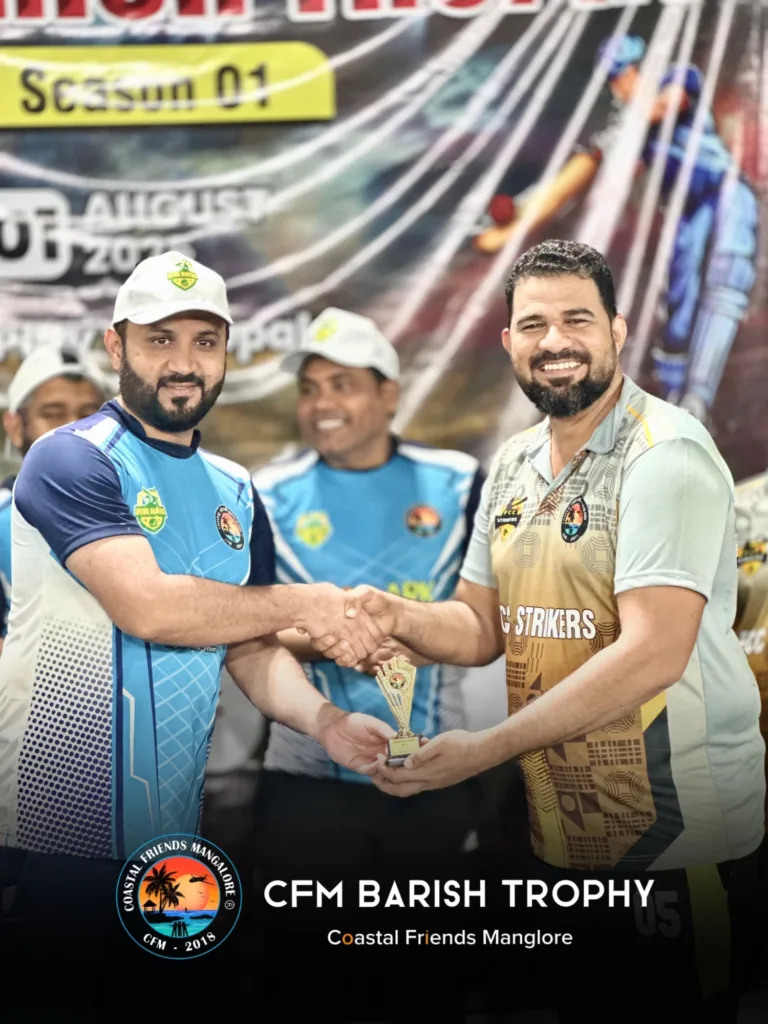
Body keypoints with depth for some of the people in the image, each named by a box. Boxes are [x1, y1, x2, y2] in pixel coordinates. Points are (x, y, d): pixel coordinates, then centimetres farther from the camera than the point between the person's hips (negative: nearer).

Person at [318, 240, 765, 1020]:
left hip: (679, 833, -7)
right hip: (561, 825, 7)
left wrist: (485, 750, -25)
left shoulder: (665, 454, -15)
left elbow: (653, 654, -24)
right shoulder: (513, 465, 9)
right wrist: (398, 619, -10)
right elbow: (480, 626, 13)